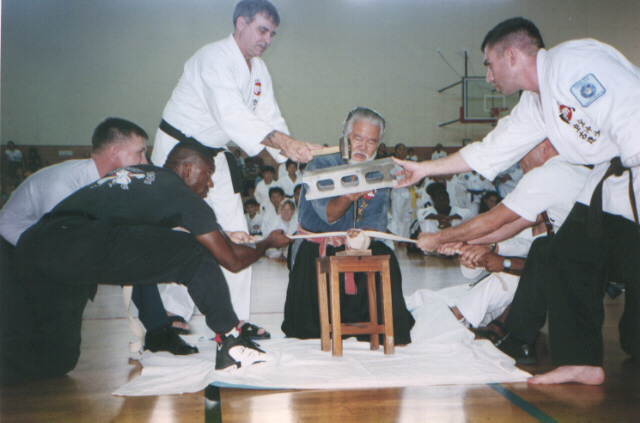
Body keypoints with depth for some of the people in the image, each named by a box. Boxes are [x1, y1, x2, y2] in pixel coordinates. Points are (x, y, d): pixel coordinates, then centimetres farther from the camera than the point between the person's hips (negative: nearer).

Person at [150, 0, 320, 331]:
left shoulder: (258, 69, 6)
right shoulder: (213, 59, -22)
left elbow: (269, 117, -2)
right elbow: (231, 114, -37)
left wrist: (292, 148, -21)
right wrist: (282, 142, -45)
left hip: (214, 155, 8)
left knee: (236, 234, 4)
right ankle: (174, 315, 9)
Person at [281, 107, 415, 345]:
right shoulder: (321, 165, -10)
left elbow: (376, 220, -11)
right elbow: (328, 215, -24)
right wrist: (350, 194, -45)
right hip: (315, 243, -3)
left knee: (385, 258, -24)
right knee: (310, 257, -34)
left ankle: (392, 333, -10)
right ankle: (308, 334, -11)